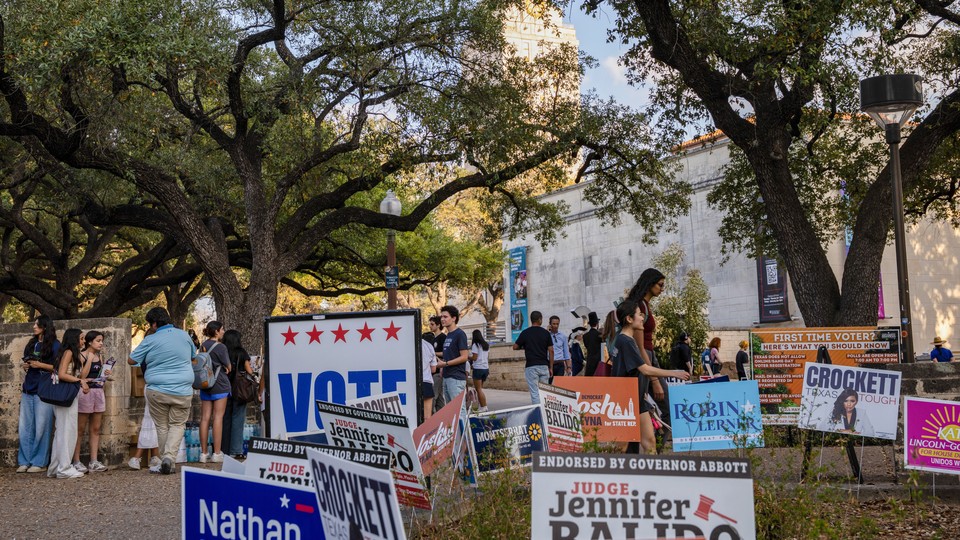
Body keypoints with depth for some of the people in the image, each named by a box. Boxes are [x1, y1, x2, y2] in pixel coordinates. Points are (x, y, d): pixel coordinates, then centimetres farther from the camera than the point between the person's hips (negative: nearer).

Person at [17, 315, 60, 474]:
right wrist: (24, 365, 4)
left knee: (41, 427, -4)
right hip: (28, 389, 6)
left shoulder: (54, 345, -1)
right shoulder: (31, 343, 18)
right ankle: (25, 461, 9)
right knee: (25, 427, 4)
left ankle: (40, 462, 1)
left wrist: (40, 365, -14)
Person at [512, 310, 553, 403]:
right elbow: (551, 351, 1)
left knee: (534, 392, -3)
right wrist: (551, 367, 6)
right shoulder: (546, 333, 2)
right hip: (544, 366, 2)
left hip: (531, 367, -2)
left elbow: (515, 347, 5)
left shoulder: (525, 333, -2)